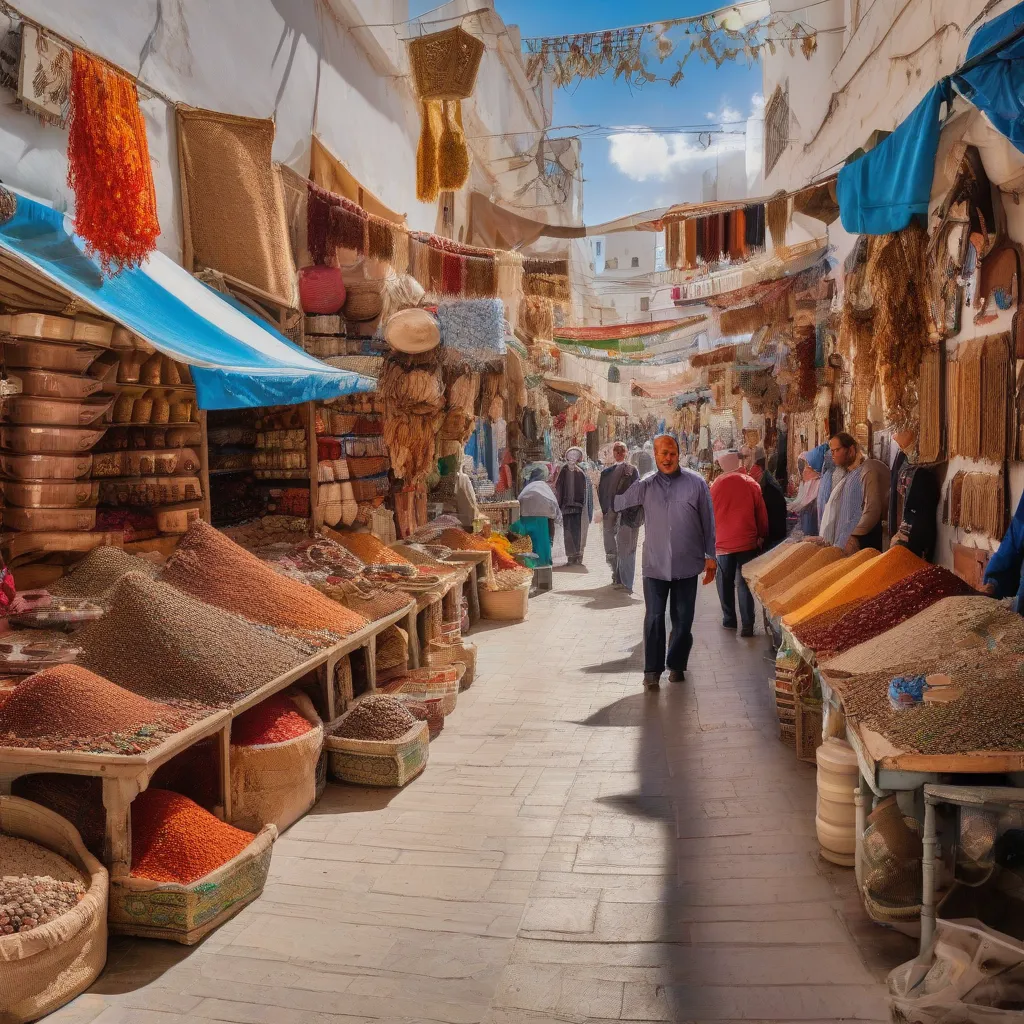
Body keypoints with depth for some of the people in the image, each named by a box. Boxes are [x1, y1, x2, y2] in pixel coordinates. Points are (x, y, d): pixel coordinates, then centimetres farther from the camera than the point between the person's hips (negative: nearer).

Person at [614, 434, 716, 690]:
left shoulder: (696, 483, -1)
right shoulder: (644, 486, 3)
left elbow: (708, 522, 3)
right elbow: (615, 503, 8)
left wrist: (710, 556, 3)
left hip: (687, 565, 0)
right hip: (655, 565, 0)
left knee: (683, 620, 10)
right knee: (654, 618, 0)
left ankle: (676, 665, 27)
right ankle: (652, 670, 10)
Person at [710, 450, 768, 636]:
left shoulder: (715, 486, -4)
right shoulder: (751, 483, -5)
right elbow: (761, 513, 2)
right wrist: (761, 536, 16)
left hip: (723, 543, 0)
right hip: (747, 542, 0)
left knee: (725, 583, 14)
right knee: (745, 583, 2)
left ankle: (729, 619, 22)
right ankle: (747, 625, -2)